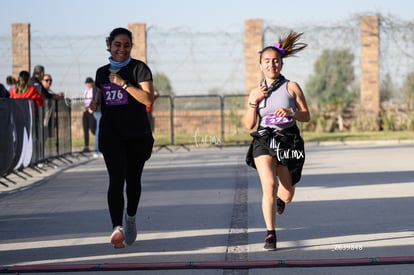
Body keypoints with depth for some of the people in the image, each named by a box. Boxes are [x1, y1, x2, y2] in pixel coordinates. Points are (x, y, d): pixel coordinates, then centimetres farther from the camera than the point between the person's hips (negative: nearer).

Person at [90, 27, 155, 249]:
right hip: (111, 133, 1)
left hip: (137, 134, -1)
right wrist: (95, 104, 2)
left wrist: (123, 83, -20)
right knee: (116, 178, -16)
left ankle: (130, 218, 39)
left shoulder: (139, 68, -3)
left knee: (133, 179, 13)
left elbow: (148, 99, -15)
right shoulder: (102, 72, 11)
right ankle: (117, 227, -29)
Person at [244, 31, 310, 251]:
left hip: (289, 142, 0)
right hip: (264, 141, 0)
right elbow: (249, 125, 2)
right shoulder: (256, 92, 6)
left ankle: (279, 198, 50)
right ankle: (270, 233, -15)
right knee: (269, 185, -22)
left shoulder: (291, 87, -1)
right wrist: (254, 101, -10)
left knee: (287, 195, 10)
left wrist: (290, 113, -18)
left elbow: (306, 116, 2)